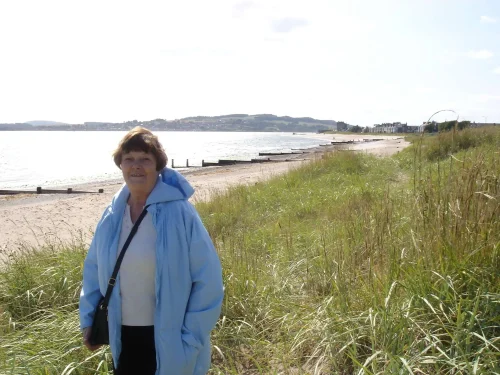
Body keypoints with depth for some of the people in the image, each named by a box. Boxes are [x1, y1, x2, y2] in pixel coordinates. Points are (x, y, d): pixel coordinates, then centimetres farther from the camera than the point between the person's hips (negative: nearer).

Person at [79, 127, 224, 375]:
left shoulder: (179, 212, -17)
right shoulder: (112, 214, 0)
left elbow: (208, 279, -17)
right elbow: (94, 268, 13)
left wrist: (190, 339, -16)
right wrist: (88, 318, 8)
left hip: (167, 338, -5)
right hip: (123, 336, 5)